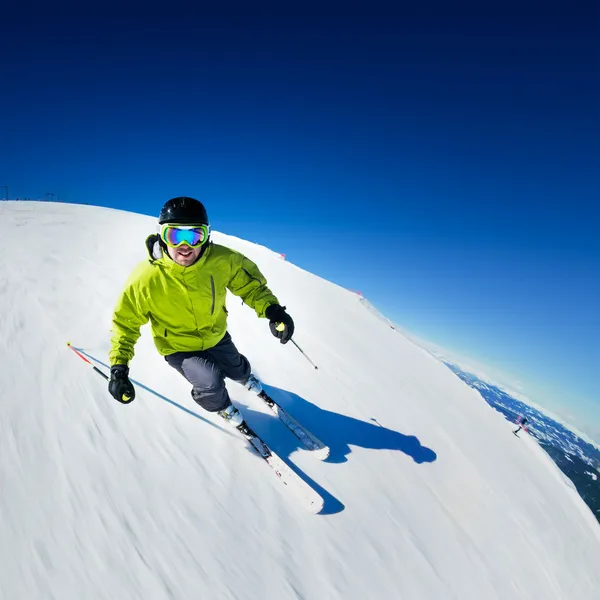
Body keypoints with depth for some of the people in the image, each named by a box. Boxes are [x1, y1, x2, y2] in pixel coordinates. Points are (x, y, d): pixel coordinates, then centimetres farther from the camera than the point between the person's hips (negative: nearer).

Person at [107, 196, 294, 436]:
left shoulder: (222, 260, -28)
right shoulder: (145, 278, -32)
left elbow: (249, 282, -11)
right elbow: (125, 321, -16)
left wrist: (270, 308, -29)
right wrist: (119, 366, -21)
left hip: (216, 336, 3)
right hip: (178, 348, -3)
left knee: (236, 369, 27)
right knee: (211, 384, -25)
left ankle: (247, 379, 69)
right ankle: (222, 407, 15)